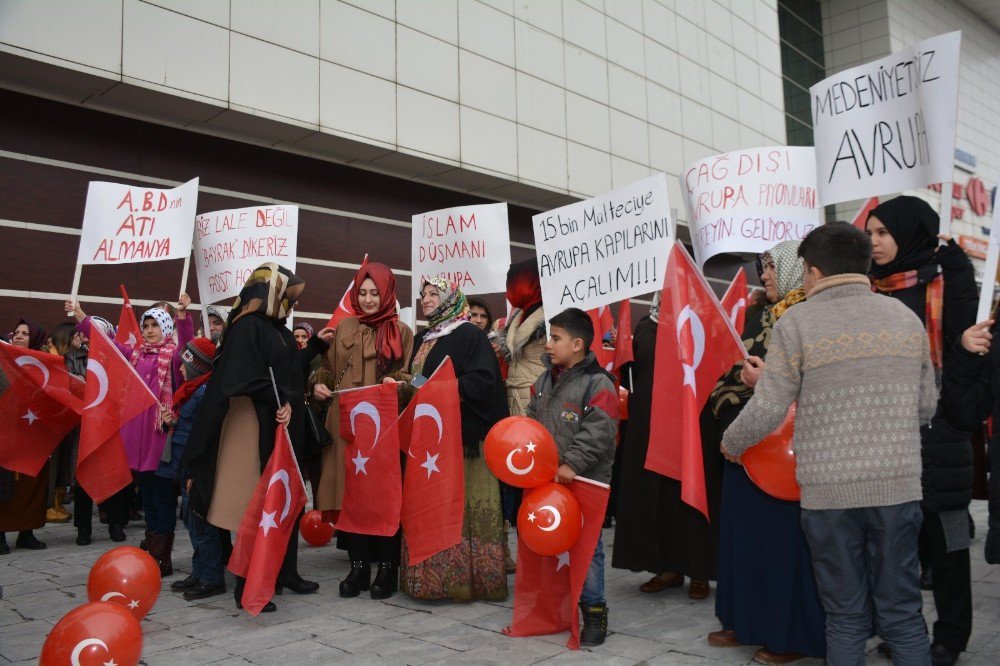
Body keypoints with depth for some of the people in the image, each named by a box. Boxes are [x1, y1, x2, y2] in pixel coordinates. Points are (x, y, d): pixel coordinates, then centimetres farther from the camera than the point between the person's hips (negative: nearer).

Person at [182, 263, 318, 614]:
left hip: (283, 429, 9)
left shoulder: (281, 332, 17)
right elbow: (242, 378, -20)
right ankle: (248, 586, 4)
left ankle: (284, 573, 24)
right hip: (256, 429, -9)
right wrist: (279, 400, -14)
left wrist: (290, 404, 3)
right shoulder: (247, 326, -9)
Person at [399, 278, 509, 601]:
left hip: (462, 435, -7)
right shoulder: (422, 339, 19)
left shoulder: (469, 335, -5)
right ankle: (431, 573, 14)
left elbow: (484, 380, -16)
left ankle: (465, 574, 3)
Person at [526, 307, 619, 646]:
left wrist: (573, 464, -23)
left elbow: (598, 432, -18)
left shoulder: (598, 384, -12)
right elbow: (532, 419, 18)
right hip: (546, 479, 7)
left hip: (584, 483, -6)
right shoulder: (545, 379, 11)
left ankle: (594, 609, 17)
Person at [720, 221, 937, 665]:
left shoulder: (796, 322, -7)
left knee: (846, 619, 10)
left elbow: (767, 410, -9)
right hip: (899, 485, 3)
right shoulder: (907, 318, 6)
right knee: (903, 615, 13)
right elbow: (926, 405, 11)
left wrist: (730, 444, 9)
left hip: (829, 490, -3)